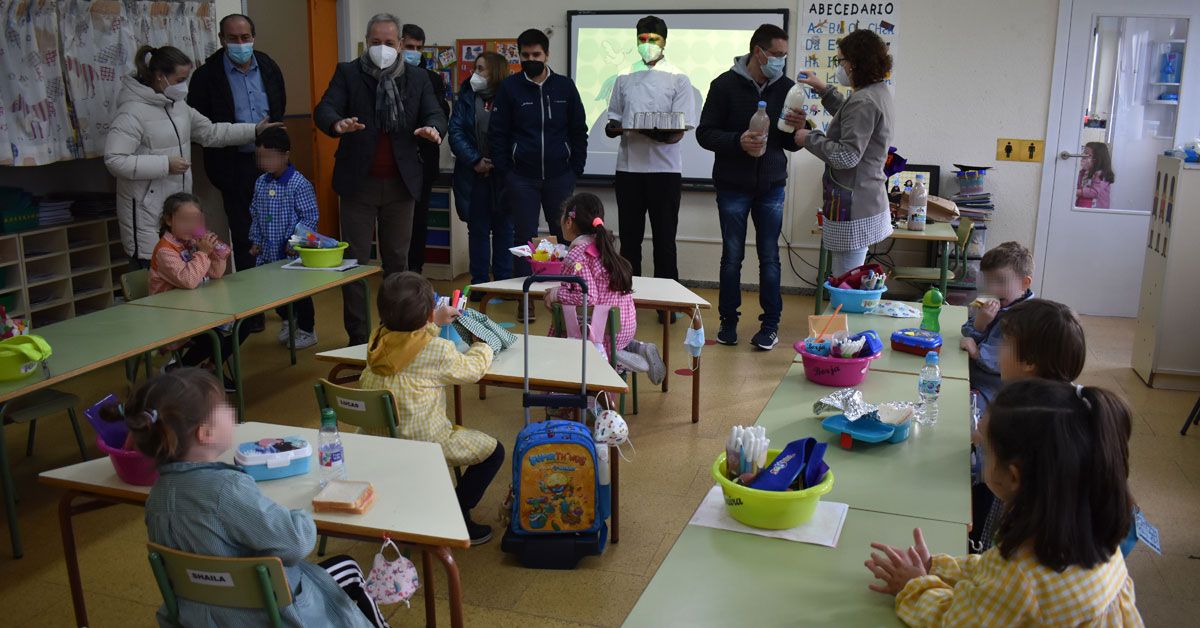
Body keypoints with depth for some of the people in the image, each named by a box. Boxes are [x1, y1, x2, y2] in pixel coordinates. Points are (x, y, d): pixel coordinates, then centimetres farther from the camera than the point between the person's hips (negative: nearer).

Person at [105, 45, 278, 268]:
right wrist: (165, 165, -21)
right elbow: (115, 160, -20)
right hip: (147, 217, -8)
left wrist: (254, 130, 15)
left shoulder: (178, 105, 13)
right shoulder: (133, 112, -14)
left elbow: (210, 132, 22)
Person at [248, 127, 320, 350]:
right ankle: (288, 321, 37)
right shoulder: (261, 183, 6)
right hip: (268, 252, 6)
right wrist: (255, 241, 9)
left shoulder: (299, 184, -15)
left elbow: (310, 217, -15)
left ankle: (307, 330, 21)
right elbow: (255, 215, 14)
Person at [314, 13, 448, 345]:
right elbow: (324, 109, -9)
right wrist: (338, 124, -33)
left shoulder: (417, 77, 8)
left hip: (400, 182, 2)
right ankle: (357, 338, 8)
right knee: (356, 260, 1)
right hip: (358, 181, -2)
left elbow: (435, 114, 0)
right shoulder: (347, 73, 2)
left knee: (397, 261, 10)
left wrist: (433, 129, -25)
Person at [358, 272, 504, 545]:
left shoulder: (378, 340, 1)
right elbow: (472, 369, -1)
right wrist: (483, 346, 18)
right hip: (421, 441, -8)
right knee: (493, 451, 7)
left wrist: (435, 323, 29)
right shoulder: (437, 350, -18)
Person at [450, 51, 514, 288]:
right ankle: (479, 282, 15)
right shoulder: (466, 96, 5)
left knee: (503, 228, 6)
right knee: (477, 228, 8)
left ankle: (504, 281, 15)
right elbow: (455, 131, -2)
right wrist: (475, 160, -13)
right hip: (473, 175, 2)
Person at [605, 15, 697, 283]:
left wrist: (659, 135, -27)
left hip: (664, 169, -3)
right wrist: (613, 128, -9)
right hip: (629, 167, 3)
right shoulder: (625, 78, 11)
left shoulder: (678, 79, 2)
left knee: (664, 238, 2)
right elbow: (614, 119, 16)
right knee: (629, 236, 9)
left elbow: (679, 132, -5)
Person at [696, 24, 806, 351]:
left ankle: (771, 324, 16)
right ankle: (729, 321, 19)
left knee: (769, 257, 6)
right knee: (732, 257, 6)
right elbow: (705, 133, -8)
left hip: (771, 186, 2)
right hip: (733, 186, -2)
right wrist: (737, 141, -24)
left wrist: (798, 128, -14)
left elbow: (791, 145, 8)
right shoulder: (725, 85, -7)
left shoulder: (786, 88, 3)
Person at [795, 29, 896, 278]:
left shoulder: (864, 101, -18)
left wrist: (809, 139, -9)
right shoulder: (880, 93, 14)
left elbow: (846, 156, -23)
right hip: (869, 200, 11)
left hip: (853, 209, -11)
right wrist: (824, 90, 34)